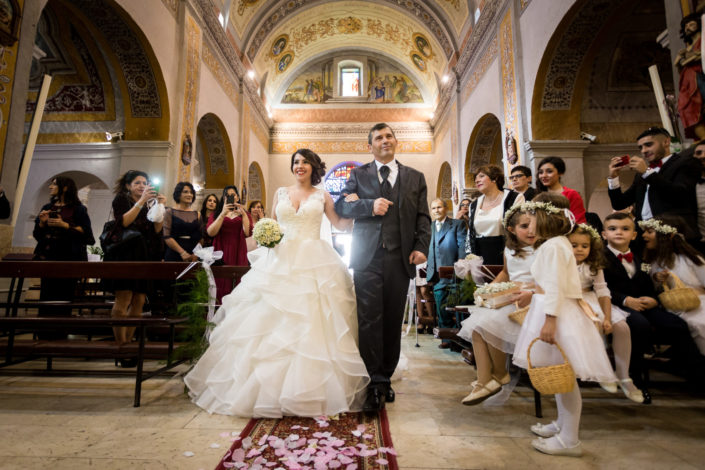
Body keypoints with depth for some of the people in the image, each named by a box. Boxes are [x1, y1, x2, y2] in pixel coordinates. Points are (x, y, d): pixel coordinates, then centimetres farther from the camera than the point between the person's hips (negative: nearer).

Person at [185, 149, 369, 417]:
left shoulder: (322, 196, 9)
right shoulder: (281, 193, 14)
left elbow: (342, 226, 6)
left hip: (314, 264, -2)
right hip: (280, 262, 2)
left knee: (312, 325, -5)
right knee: (272, 323, 0)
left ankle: (311, 392, 9)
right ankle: (270, 388, 13)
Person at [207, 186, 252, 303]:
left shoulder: (244, 215, 15)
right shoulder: (215, 214, 14)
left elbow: (248, 233, -3)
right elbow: (211, 232, -5)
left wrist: (243, 214, -11)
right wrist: (223, 214, -11)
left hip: (238, 255, 0)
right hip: (221, 254, 0)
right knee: (221, 287, -4)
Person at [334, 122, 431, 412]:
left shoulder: (415, 178, 15)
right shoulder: (359, 175, 13)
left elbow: (423, 217, 10)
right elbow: (341, 206, 5)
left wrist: (421, 247, -5)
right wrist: (370, 205, -11)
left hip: (400, 258, 2)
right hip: (368, 258, -1)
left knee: (393, 322, 8)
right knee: (369, 320, -5)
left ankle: (386, 378, 22)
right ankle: (376, 384, 2)